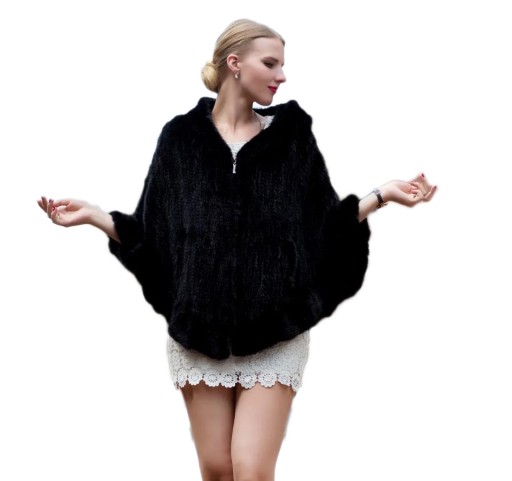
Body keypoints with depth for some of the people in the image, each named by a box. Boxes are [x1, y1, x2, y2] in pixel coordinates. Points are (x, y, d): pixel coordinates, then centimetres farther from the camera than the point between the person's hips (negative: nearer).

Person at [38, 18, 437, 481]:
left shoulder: (292, 137, 6)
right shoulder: (182, 137, 4)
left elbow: (327, 224, 5)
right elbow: (150, 231, 4)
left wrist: (382, 195, -8)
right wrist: (92, 215, -8)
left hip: (276, 331, -1)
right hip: (200, 327, 1)